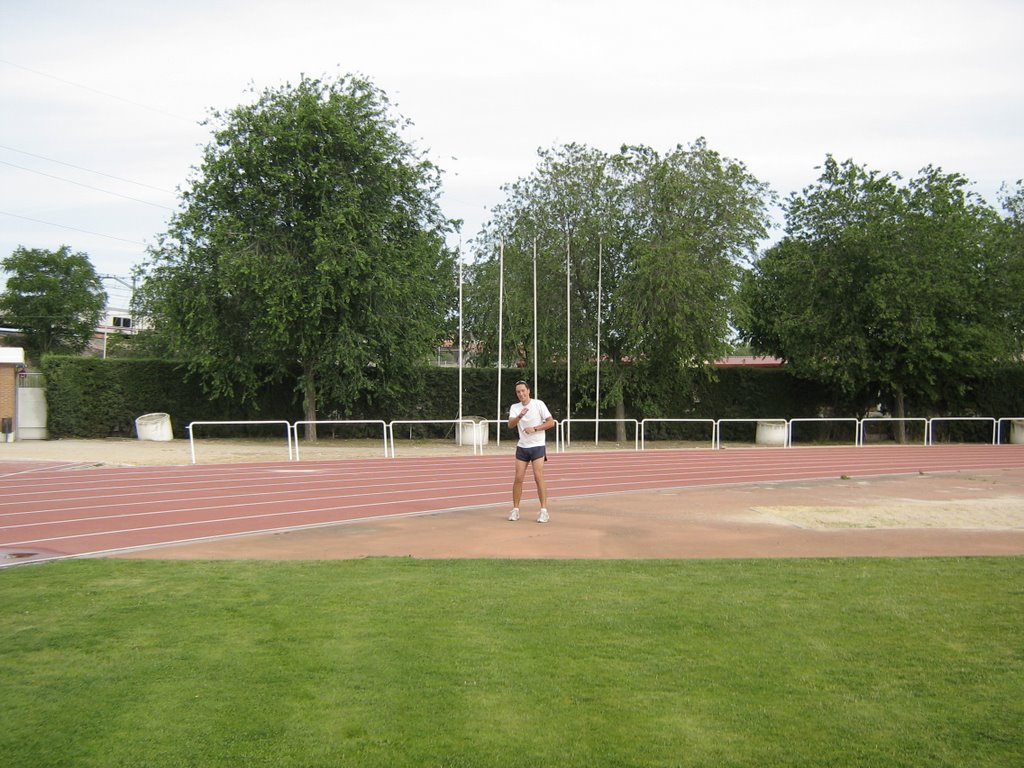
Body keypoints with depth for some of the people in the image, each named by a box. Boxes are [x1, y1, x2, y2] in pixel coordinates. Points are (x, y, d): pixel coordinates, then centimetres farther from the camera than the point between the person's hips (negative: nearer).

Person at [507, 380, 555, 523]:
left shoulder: (538, 404, -5)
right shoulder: (515, 407, 5)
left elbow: (551, 422, -7)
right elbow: (510, 425, -11)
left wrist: (534, 428, -16)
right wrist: (520, 416, -30)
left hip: (537, 446, -3)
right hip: (522, 447, 3)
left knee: (538, 477, -12)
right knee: (518, 478, -2)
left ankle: (544, 511, -7)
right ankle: (515, 510, 9)